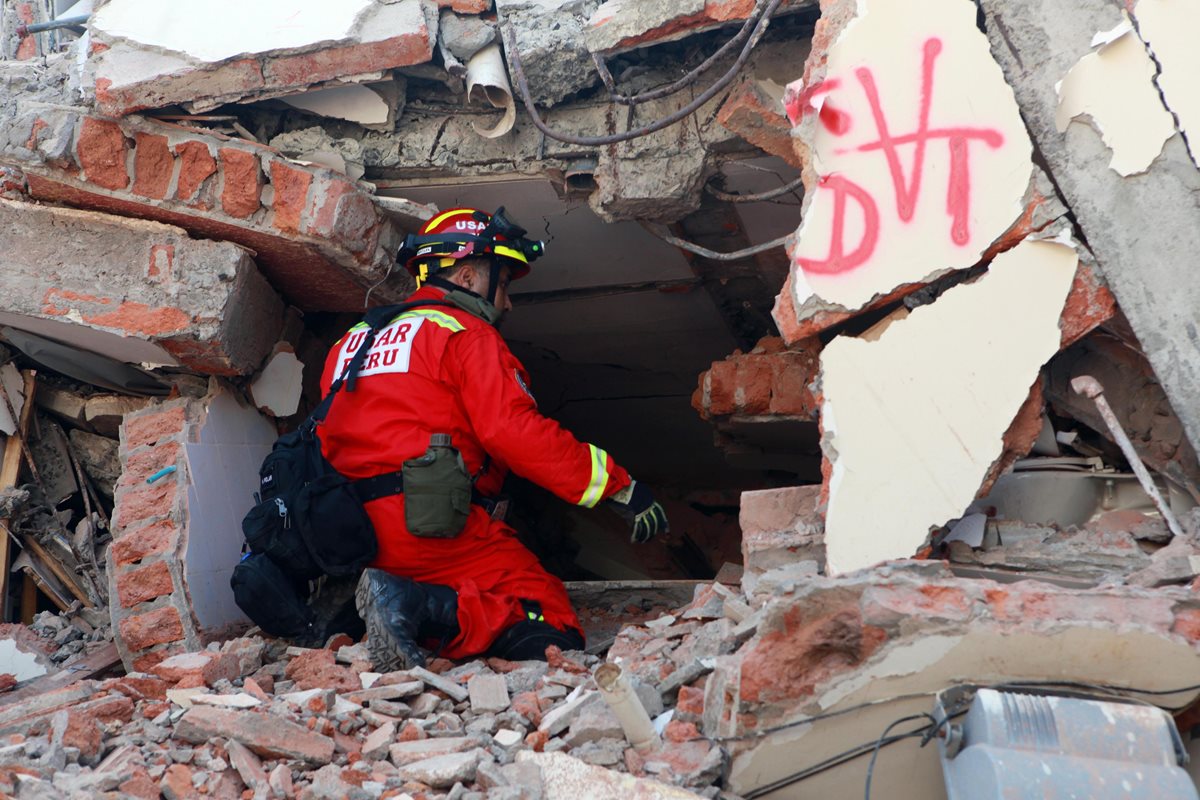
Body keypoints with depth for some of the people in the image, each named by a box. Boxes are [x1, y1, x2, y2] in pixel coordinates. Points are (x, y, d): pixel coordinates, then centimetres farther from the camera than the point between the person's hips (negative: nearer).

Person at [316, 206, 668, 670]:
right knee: (554, 632, -9)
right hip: (434, 527, -8)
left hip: (355, 536, 8)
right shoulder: (467, 333, 0)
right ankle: (421, 607, -27)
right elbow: (515, 432, -13)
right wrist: (619, 486, -9)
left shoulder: (352, 341, 24)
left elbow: (327, 441, 23)